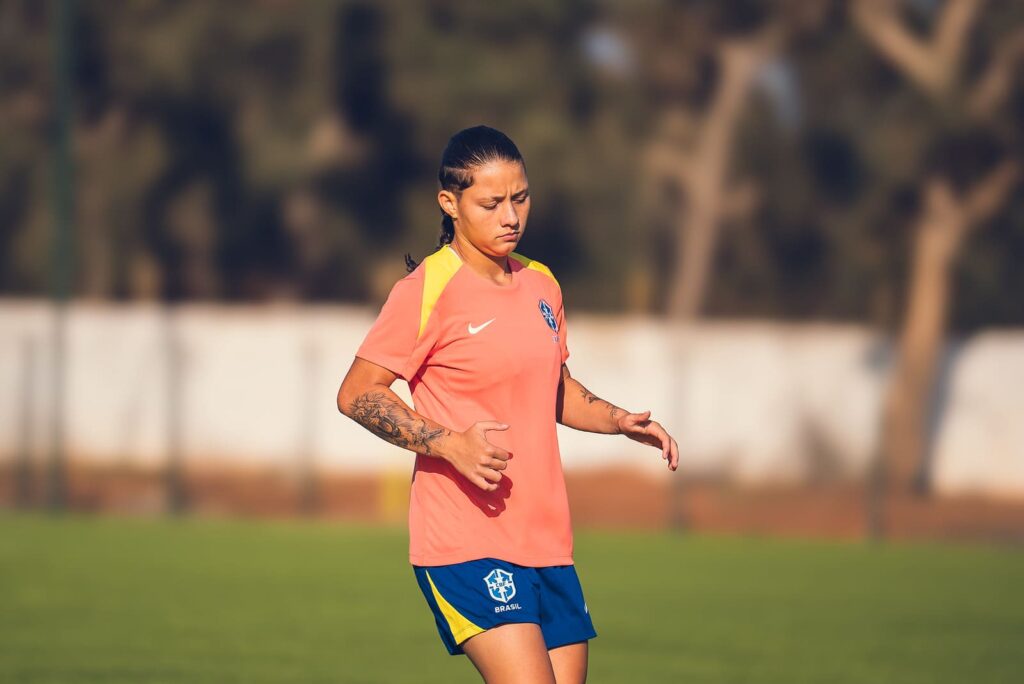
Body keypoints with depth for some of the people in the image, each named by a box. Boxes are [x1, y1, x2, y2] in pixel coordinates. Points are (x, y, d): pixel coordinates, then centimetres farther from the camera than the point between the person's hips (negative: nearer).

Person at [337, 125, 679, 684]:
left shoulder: (541, 285, 14)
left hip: (547, 538, 7)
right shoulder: (427, 291, -8)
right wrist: (449, 443, -20)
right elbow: (357, 394, -9)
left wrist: (620, 422, 10)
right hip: (465, 542, -7)